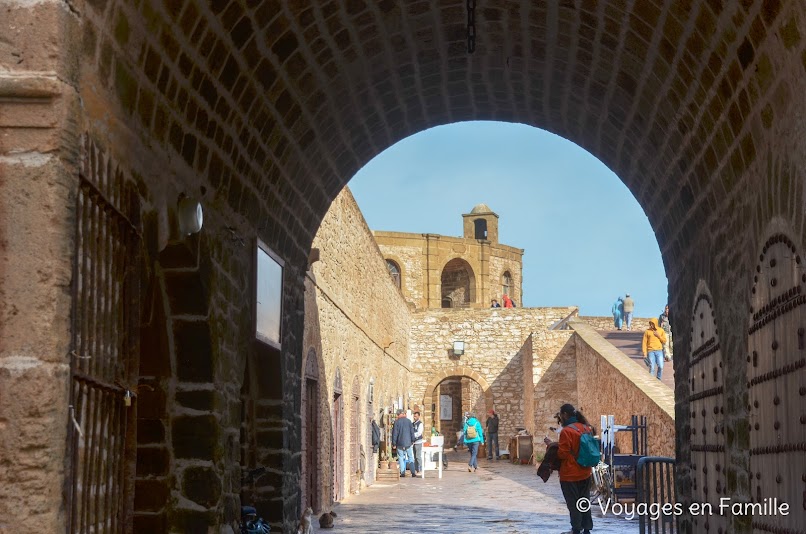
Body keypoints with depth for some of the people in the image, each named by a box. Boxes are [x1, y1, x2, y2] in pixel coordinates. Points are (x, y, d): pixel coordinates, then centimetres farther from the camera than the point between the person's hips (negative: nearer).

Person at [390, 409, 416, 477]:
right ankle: (413, 472, 2)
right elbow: (412, 431, 5)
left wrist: (394, 443, -2)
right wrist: (412, 440, 15)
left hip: (400, 443, -2)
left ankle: (402, 472, 0)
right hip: (408, 442, 2)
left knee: (401, 458, 5)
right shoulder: (408, 421, 1)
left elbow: (394, 433, -7)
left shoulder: (396, 422, -6)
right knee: (410, 457, 10)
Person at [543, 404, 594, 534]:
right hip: (585, 473, 7)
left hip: (570, 474, -7)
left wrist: (550, 445, -7)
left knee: (573, 504, 2)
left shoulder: (566, 431, -19)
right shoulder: (587, 428, 5)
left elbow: (562, 454, -18)